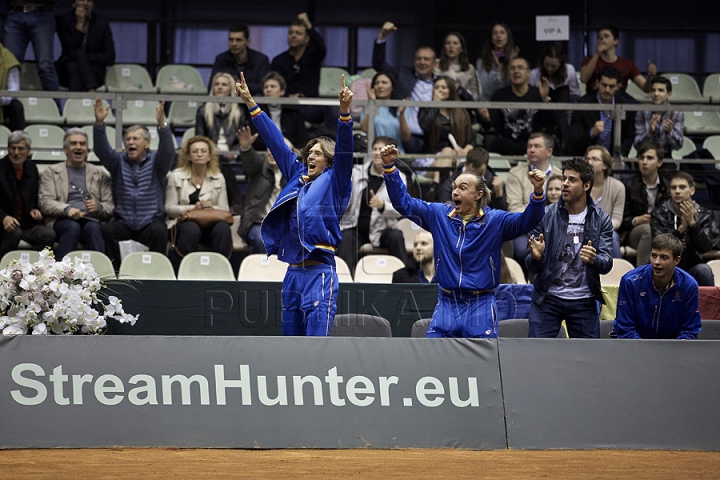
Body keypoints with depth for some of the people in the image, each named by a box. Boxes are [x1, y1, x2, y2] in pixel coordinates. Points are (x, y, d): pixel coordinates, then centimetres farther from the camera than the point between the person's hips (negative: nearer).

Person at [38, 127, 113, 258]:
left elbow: (110, 206, 15)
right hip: (62, 220, -1)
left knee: (93, 228, -35)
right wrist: (67, 209, -18)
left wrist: (99, 207, -11)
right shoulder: (51, 172, 17)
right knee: (72, 227, -36)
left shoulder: (100, 174, 22)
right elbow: (45, 203, 3)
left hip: (91, 219, 1)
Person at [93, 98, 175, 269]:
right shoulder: (119, 162, 13)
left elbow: (168, 151, -13)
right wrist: (99, 123, -22)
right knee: (107, 230, -29)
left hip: (151, 222, -2)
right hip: (123, 222, 2)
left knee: (159, 232, -34)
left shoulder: (155, 162, 7)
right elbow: (101, 150, -3)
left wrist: (162, 124, -33)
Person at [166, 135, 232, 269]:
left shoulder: (218, 178, 12)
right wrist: (192, 208, -16)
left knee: (223, 228, -33)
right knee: (192, 229, -38)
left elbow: (225, 210, 9)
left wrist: (212, 207, -14)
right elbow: (169, 208, 1)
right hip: (183, 221, -2)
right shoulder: (176, 176, 7)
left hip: (211, 224, 2)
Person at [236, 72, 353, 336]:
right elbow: (276, 141, 20)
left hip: (320, 273, -7)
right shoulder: (297, 177, 17)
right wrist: (251, 103, 21)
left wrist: (344, 112, -27)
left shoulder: (334, 182, 3)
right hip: (293, 273, 7)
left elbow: (344, 151, -12)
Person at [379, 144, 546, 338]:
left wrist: (537, 193, -33)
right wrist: (390, 167, -3)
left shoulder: (494, 221, -3)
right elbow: (404, 202, 7)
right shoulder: (438, 215, 5)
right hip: (447, 304, 3)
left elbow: (526, 221, -15)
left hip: (480, 307, -3)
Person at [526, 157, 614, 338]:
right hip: (548, 298, -1)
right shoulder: (547, 215, -3)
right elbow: (532, 268, -3)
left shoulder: (601, 219, 0)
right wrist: (536, 257, -27)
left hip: (584, 301, 1)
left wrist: (593, 260, -30)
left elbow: (607, 264, -7)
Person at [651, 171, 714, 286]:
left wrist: (692, 223, -24)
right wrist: (681, 227, -27)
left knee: (704, 270, -32)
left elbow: (705, 248, -12)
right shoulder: (658, 214, -1)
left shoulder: (703, 215, 1)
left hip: (692, 268, 1)